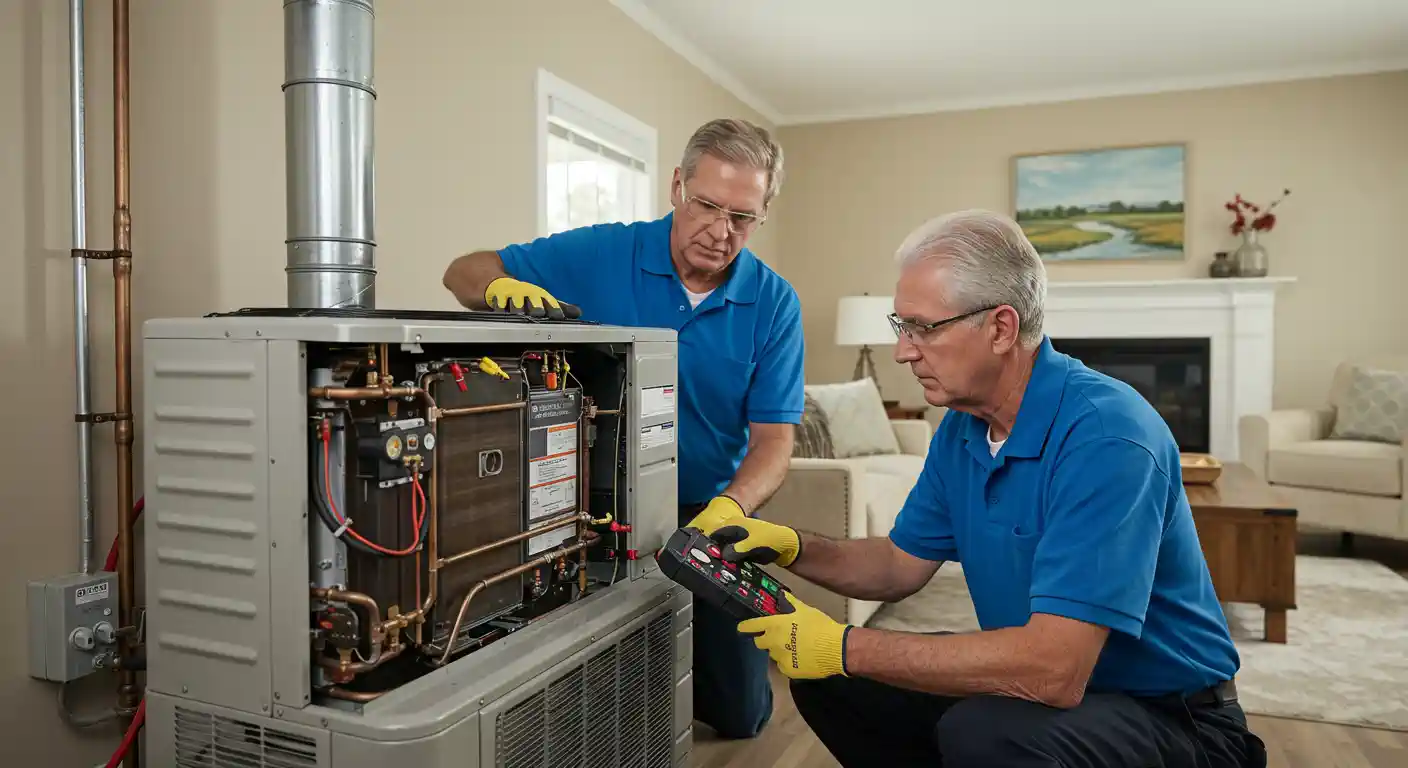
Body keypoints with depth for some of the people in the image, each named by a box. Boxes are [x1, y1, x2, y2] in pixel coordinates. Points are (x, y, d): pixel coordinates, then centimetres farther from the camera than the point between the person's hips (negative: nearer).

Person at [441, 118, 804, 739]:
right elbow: (464, 273, -4)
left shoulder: (774, 303, -9)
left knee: (740, 714, 6)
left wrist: (728, 510, -34)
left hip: (710, 512, 1)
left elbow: (773, 439, -13)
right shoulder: (602, 255, -10)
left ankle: (680, 646, 36)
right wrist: (505, 286, -29)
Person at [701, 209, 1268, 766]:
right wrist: (795, 549, -10)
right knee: (827, 683, 1)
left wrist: (845, 648, -28)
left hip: (1170, 718, -7)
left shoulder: (1104, 436, -29)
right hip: (1039, 677, 7)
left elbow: (1052, 671, -35)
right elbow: (902, 565, 9)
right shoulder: (961, 425, -1)